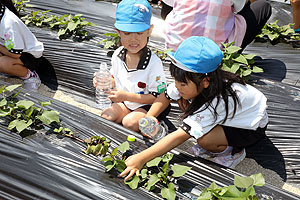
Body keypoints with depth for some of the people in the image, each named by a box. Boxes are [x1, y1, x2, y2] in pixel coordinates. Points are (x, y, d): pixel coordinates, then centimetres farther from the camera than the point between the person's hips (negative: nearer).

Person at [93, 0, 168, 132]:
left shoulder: (153, 63, -25)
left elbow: (157, 96, -22)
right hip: (124, 102, 6)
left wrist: (127, 96, -27)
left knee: (130, 122, -28)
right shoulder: (117, 55, -6)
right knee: (105, 117, -14)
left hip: (146, 106, -6)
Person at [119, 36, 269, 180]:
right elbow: (165, 97, -6)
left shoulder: (216, 102, -40)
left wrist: (141, 158, -43)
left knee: (205, 140, -34)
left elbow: (180, 136, -43)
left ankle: (233, 151, -1)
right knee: (182, 99, -8)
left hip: (253, 128, -7)